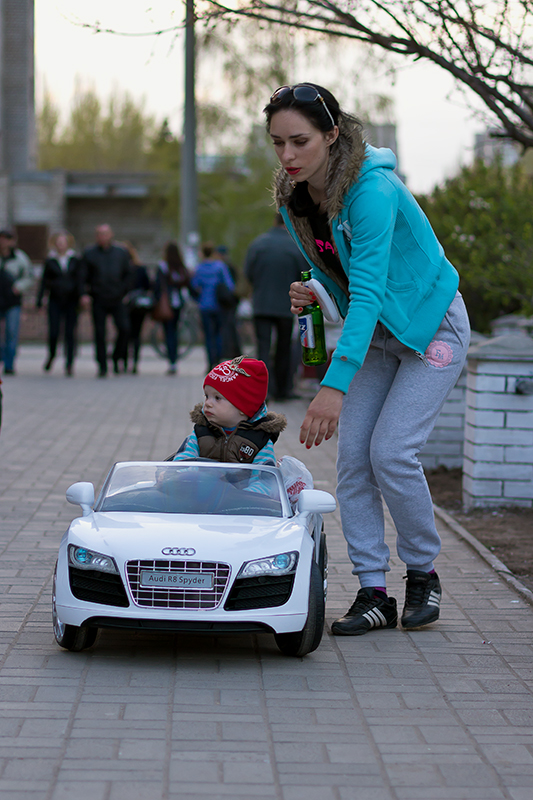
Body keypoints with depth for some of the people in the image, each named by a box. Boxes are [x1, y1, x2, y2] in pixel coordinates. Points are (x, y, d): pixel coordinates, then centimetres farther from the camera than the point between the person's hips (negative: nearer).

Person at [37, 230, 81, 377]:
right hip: (55, 301, 0)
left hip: (71, 301, 0)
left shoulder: (75, 261, 7)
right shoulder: (50, 261, 6)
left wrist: (81, 299, 2)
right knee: (53, 332, -7)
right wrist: (39, 300, 1)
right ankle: (51, 355, 22)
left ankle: (69, 364, 2)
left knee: (70, 333, -3)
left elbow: (79, 281, 10)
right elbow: (44, 282, 7)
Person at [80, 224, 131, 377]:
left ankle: (117, 358, 10)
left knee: (124, 329, -12)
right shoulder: (89, 254, 5)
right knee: (99, 333, -1)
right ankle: (102, 366, 7)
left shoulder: (121, 253, 9)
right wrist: (84, 294, -11)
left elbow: (128, 274, 15)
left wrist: (124, 291, 3)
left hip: (117, 300, 1)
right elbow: (83, 276, 2)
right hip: (99, 301, -1)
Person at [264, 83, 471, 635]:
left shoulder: (371, 191, -30)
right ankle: (374, 593, 1)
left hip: (432, 328, -7)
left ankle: (423, 572, 7)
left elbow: (367, 292, -37)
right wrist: (310, 293, -13)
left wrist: (335, 385, -45)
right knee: (353, 455, -4)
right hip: (378, 334, 7)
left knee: (391, 451, -15)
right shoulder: (294, 201, -5)